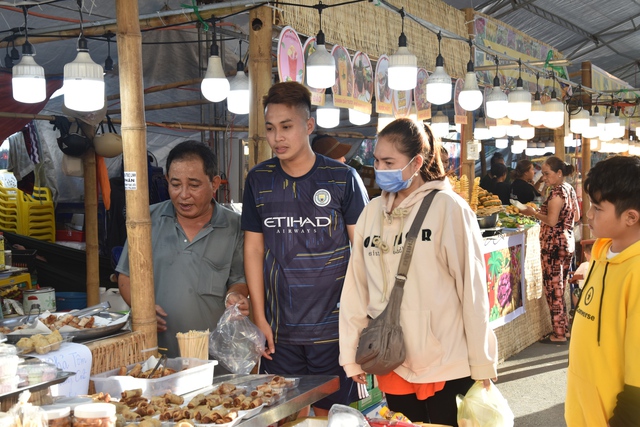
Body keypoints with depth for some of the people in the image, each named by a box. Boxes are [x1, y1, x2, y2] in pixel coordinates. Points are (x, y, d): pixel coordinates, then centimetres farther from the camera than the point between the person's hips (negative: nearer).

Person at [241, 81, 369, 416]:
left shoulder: (342, 178, -5)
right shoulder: (258, 180, 2)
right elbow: (254, 248, 6)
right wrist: (259, 318, 4)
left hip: (333, 327, -2)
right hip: (279, 330, 3)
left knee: (330, 413, 7)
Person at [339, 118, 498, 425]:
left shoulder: (448, 208, -9)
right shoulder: (371, 212, 5)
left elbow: (472, 288, -8)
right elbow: (356, 287, 6)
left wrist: (481, 363, -6)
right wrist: (351, 354, 5)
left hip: (446, 363, -4)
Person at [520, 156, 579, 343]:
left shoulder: (556, 191, -15)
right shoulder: (570, 189, 11)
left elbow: (551, 221, -21)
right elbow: (576, 217, 18)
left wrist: (533, 213, -10)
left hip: (554, 245, -9)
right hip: (568, 243, 9)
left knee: (554, 289, -2)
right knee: (562, 287, 16)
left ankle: (559, 334, 2)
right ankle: (565, 327, 23)